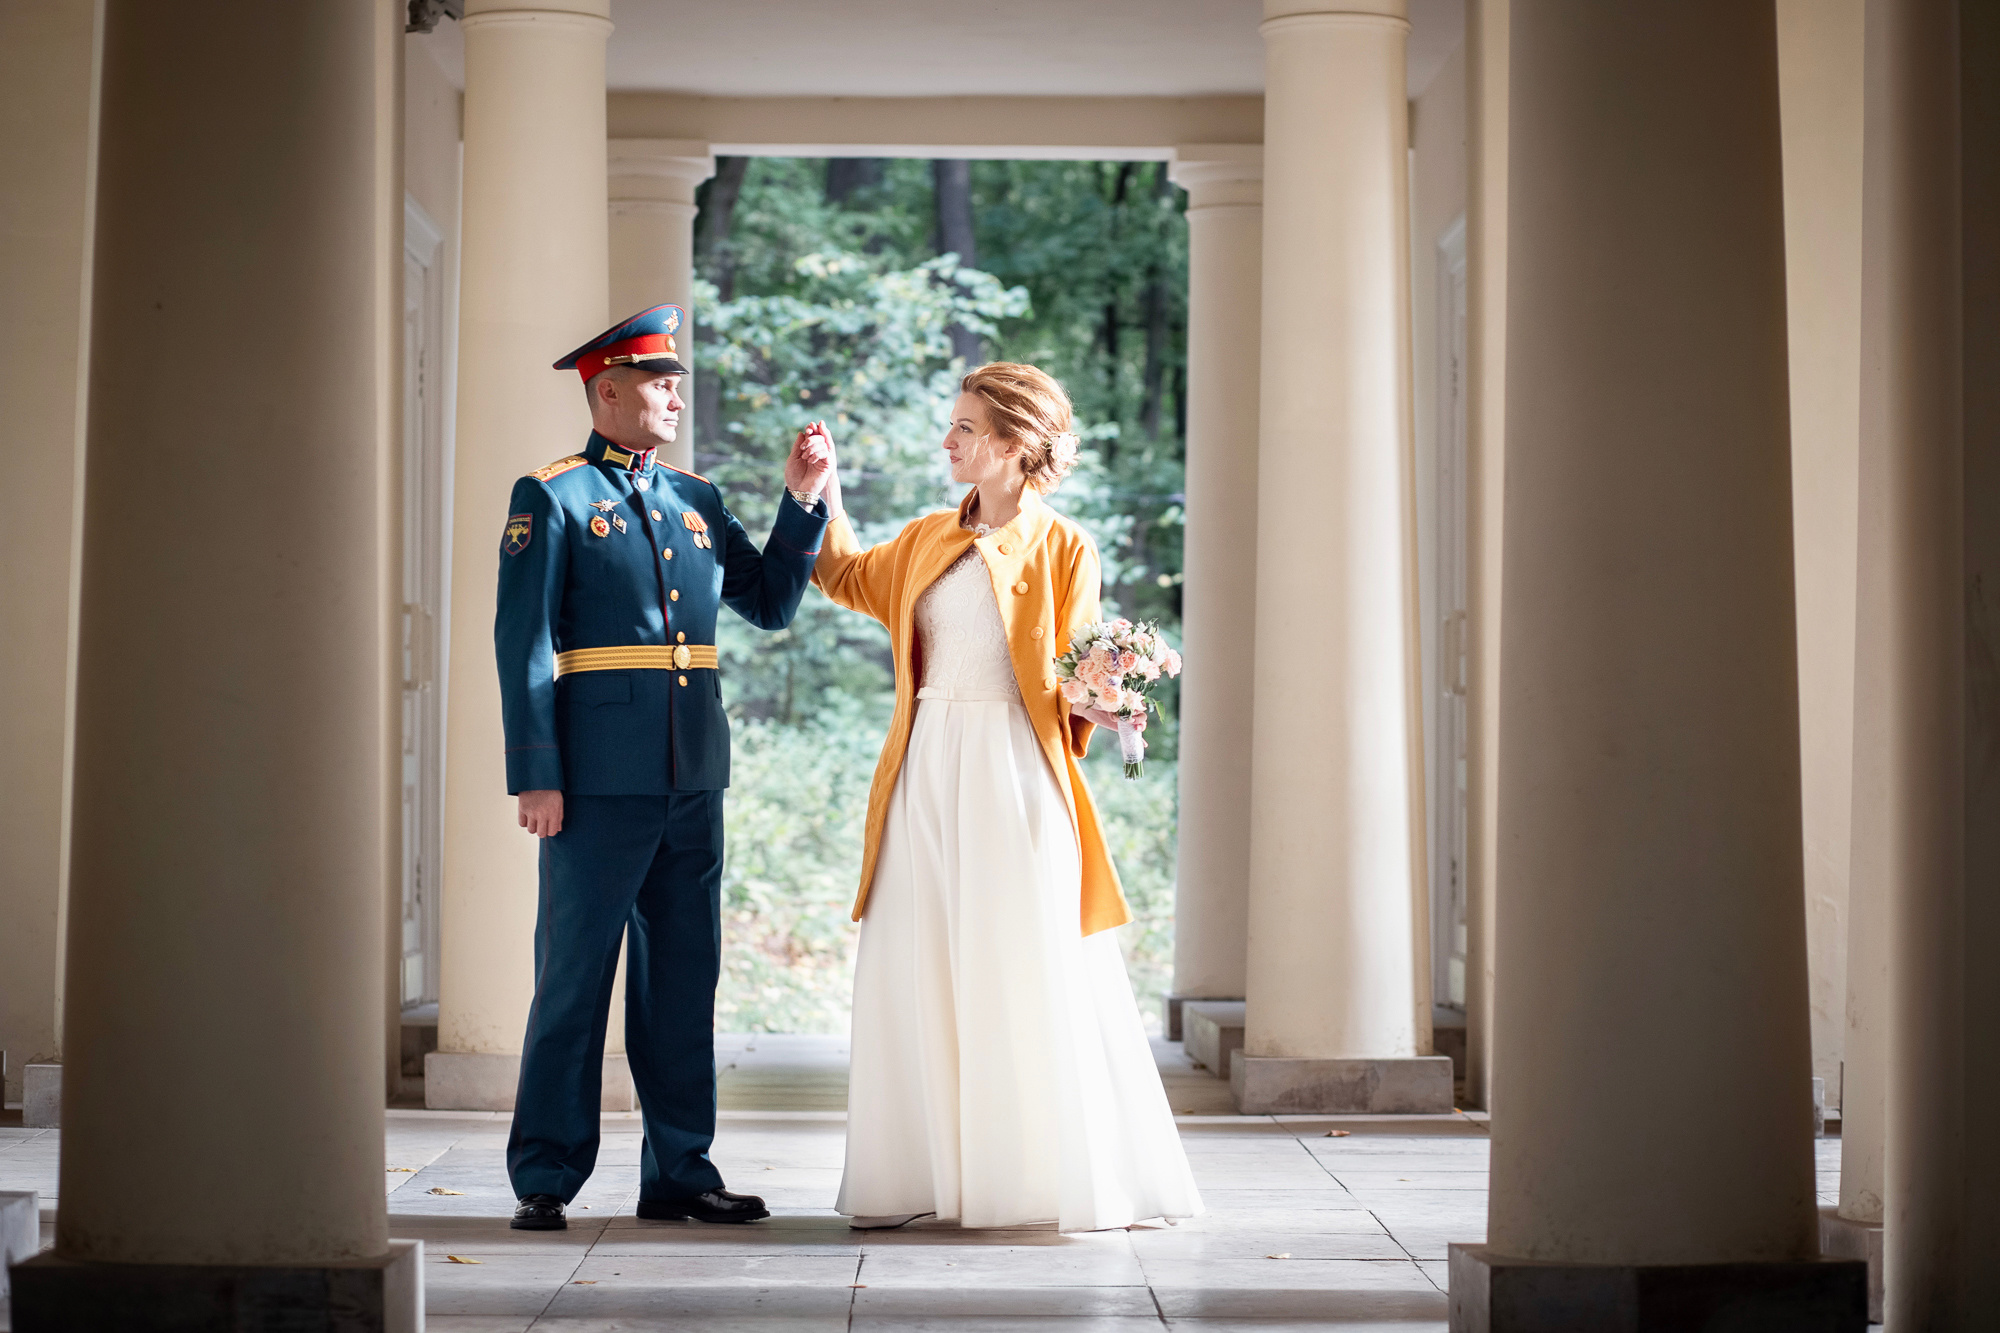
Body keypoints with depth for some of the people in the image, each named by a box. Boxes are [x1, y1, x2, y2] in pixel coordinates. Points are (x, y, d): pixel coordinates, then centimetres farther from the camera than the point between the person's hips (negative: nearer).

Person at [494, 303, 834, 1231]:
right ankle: (545, 1179, 5)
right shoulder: (552, 499, -3)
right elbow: (522, 644, -7)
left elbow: (771, 604, 18)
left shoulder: (696, 501, 16)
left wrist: (804, 502, 6)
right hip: (601, 776, -6)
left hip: (693, 773, 6)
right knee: (574, 978, -2)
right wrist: (536, 776, -14)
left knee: (683, 977, 10)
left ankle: (679, 1171, 16)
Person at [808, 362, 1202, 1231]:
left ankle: (1065, 1184, 4)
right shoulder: (926, 542, 13)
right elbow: (846, 575, 32)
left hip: (1013, 774, -5)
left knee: (1026, 979, -5)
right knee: (915, 973, 3)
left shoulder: (1062, 549, -1)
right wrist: (824, 488, 20)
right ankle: (916, 1174, 10)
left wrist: (1101, 705, -22)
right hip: (928, 771, 5)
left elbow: (1069, 686, -1)